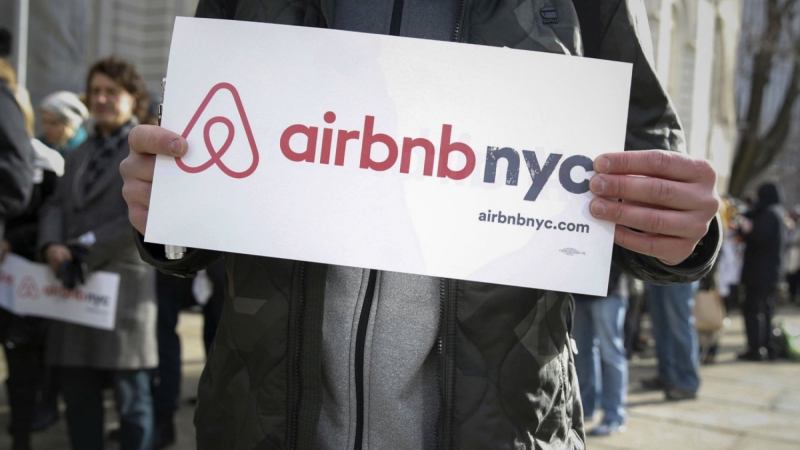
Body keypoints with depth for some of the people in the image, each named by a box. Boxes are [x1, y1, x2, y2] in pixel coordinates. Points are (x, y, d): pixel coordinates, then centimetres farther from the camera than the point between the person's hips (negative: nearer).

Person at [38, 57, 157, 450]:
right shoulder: (79, 155, 22)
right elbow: (55, 206, 13)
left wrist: (88, 249, -14)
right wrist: (53, 246, -7)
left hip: (124, 283, -6)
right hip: (73, 285, 6)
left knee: (131, 395, 0)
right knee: (77, 393, 10)